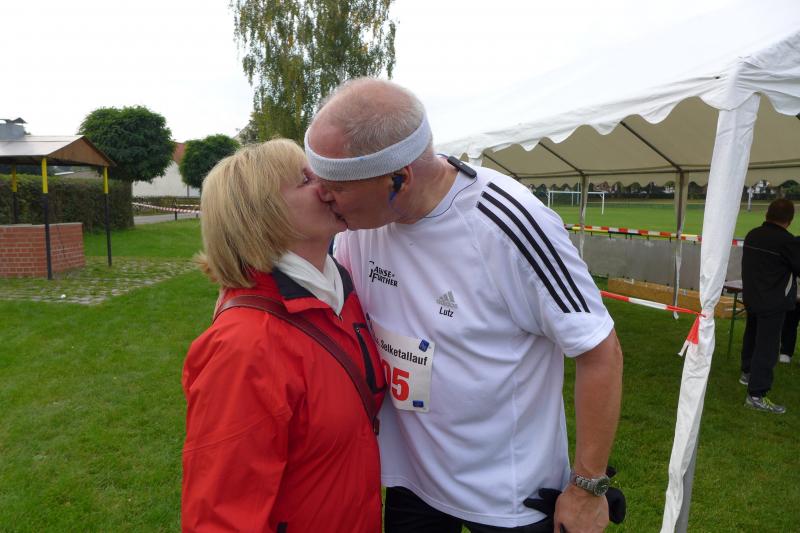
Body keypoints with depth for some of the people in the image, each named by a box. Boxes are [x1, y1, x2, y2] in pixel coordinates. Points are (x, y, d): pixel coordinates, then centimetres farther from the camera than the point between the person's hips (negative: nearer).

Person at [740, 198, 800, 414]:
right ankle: (756, 395, -3)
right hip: (772, 301, -8)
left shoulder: (752, 235, 2)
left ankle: (747, 372, 43)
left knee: (752, 335, 25)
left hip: (751, 296, 8)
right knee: (767, 346, -4)